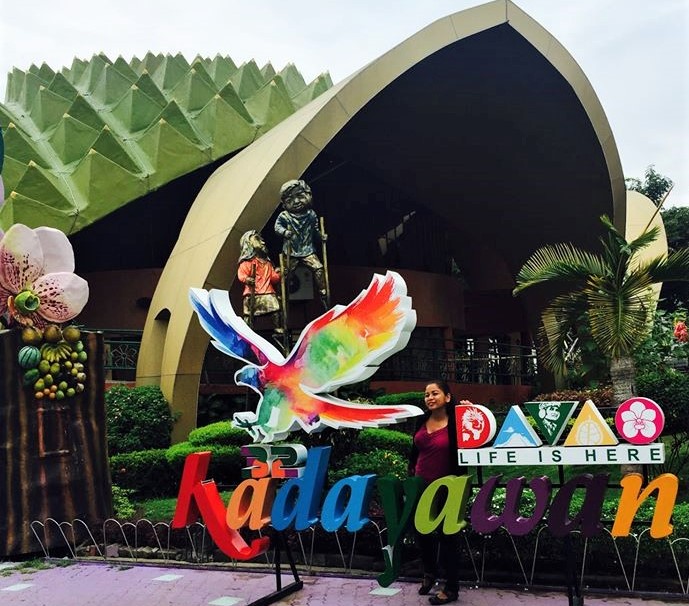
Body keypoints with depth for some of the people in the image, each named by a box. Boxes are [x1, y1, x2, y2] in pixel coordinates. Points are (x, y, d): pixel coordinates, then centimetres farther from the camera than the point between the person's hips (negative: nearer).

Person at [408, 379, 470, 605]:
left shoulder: (456, 422, -15)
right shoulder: (422, 421, 3)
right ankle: (429, 572, 43)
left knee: (447, 534, 6)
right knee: (421, 530, 19)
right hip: (421, 484, 6)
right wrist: (411, 473, 13)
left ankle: (451, 588, 20)